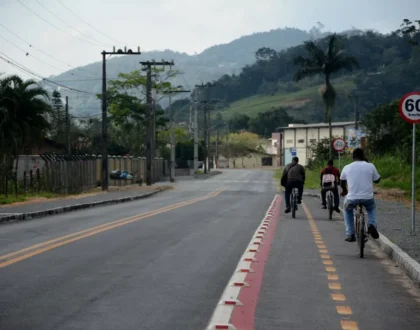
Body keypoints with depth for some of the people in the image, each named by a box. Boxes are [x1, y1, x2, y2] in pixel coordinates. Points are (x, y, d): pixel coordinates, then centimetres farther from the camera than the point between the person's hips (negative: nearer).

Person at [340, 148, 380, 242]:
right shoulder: (370, 166, 2)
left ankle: (349, 234, 22)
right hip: (368, 198, 0)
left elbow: (342, 182, 22)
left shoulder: (347, 167, 5)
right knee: (372, 208, 34)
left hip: (352, 198, 0)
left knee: (347, 210, 32)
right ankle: (372, 225, 8)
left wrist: (344, 191, 44)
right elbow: (377, 180, 17)